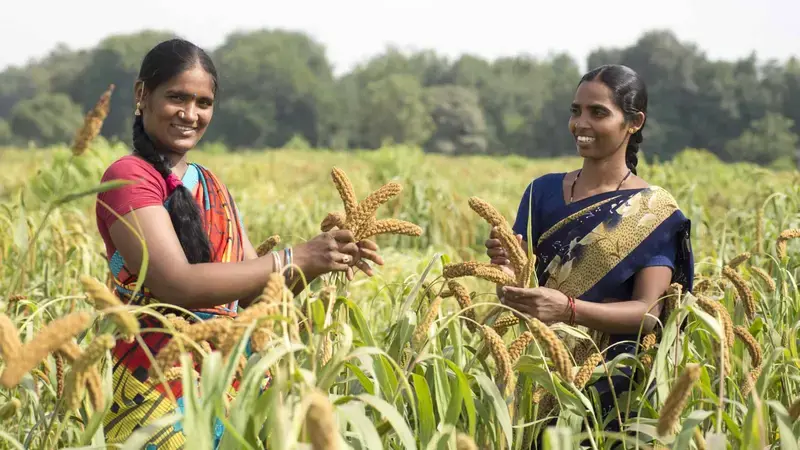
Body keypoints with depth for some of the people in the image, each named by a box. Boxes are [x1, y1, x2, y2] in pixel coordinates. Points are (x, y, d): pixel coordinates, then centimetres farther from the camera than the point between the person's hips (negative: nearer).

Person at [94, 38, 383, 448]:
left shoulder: (210, 186, 15)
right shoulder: (129, 178, -9)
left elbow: (254, 292, 13)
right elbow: (177, 284, -21)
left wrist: (321, 261, -4)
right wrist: (294, 258, -20)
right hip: (155, 390, -7)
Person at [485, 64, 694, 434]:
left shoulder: (655, 212, -2)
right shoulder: (542, 191, 7)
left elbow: (647, 313, -10)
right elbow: (514, 294, 3)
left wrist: (567, 309, -26)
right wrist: (505, 268, -20)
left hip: (613, 383, -2)